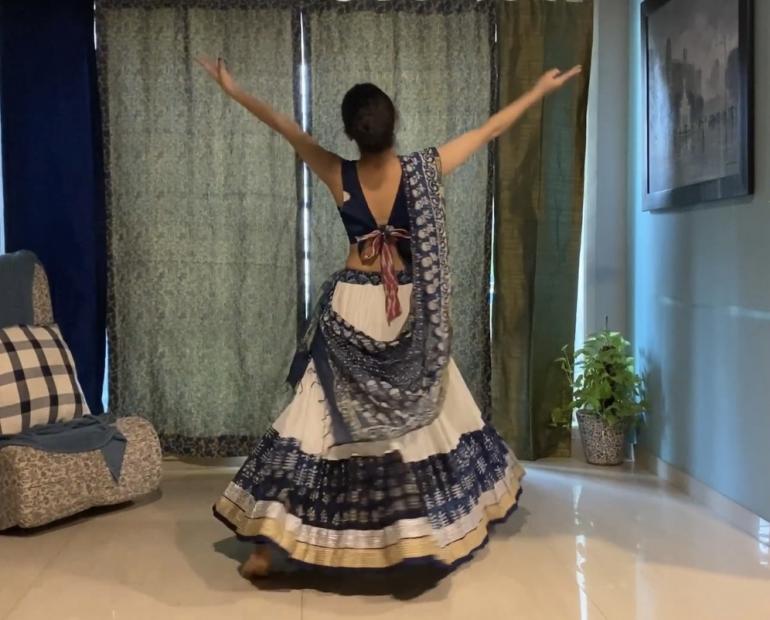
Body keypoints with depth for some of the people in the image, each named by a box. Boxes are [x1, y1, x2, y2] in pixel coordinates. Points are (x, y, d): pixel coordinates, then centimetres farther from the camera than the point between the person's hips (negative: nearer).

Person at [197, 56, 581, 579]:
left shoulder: (339, 176, -7)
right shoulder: (423, 172, -8)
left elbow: (282, 124, 4)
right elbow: (491, 129, 2)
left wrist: (232, 88, 15)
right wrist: (542, 89, 14)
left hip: (351, 310, 0)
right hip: (408, 313, 0)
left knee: (318, 419, 5)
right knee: (427, 418, 16)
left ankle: (269, 546, 9)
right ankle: (448, 529, 31)